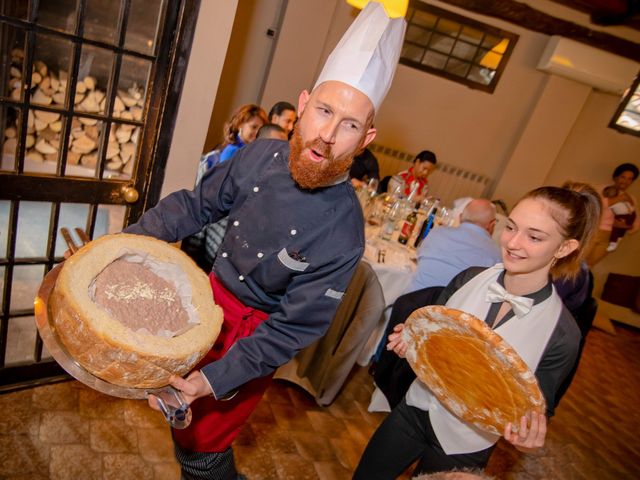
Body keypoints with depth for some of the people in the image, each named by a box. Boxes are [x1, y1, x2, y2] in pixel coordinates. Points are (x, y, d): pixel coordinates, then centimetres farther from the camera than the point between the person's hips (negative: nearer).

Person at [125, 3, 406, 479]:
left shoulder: (342, 235, -30)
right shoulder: (260, 155, -16)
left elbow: (295, 328, -22)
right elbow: (197, 204, 0)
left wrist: (214, 380, -24)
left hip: (252, 330, -5)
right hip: (211, 295, 6)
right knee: (180, 416, 28)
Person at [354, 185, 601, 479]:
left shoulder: (562, 335, -20)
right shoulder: (469, 278, -12)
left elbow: (535, 408, -7)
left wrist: (530, 438, -28)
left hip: (465, 446, -3)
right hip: (415, 410, 3)